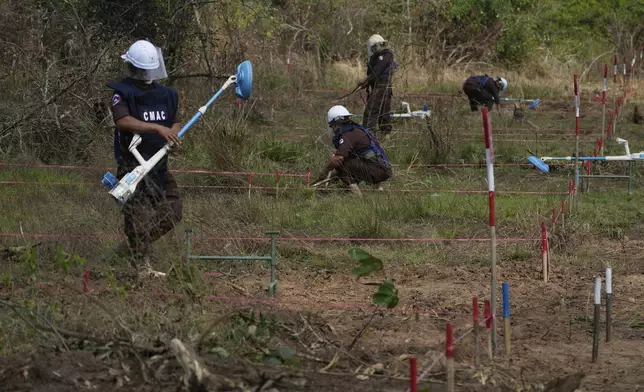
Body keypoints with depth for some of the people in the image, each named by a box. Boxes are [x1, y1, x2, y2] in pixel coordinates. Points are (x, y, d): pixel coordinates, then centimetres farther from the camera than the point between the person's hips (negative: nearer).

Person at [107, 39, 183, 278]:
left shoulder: (165, 95, 13)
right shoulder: (123, 94, -9)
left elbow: (175, 121, 20)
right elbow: (122, 121, -25)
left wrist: (173, 137, -6)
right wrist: (157, 128, -33)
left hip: (159, 163, 7)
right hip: (133, 164, -7)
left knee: (171, 213, 7)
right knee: (139, 215, -8)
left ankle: (129, 247, 22)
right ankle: (142, 266, 2)